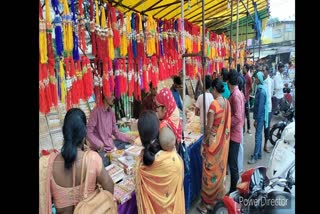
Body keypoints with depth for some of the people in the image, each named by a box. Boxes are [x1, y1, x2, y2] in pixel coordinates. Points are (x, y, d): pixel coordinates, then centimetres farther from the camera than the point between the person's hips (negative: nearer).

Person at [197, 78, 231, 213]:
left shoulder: (214, 104, -22)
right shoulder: (227, 102, 0)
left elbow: (209, 127, -20)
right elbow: (228, 122, 7)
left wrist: (204, 143, -7)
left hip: (214, 141, -7)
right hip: (224, 140, 7)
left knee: (210, 170, 6)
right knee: (220, 168, 20)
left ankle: (207, 202, 21)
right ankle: (218, 196, 37)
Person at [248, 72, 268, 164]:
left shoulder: (261, 91, -21)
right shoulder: (260, 89, 9)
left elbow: (260, 106, -22)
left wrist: (256, 120, -18)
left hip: (260, 117, -10)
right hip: (259, 116, 10)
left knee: (257, 137, -4)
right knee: (259, 135, 16)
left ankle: (255, 157, 4)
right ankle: (258, 154, 27)